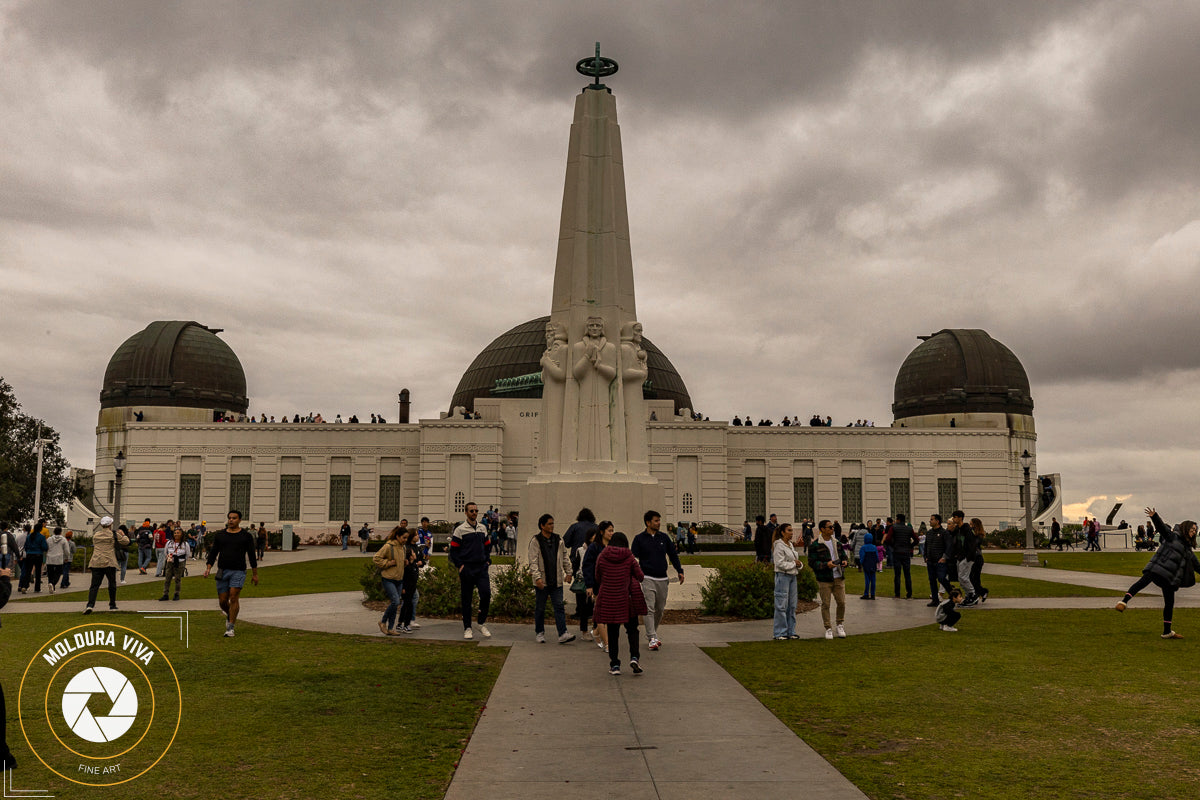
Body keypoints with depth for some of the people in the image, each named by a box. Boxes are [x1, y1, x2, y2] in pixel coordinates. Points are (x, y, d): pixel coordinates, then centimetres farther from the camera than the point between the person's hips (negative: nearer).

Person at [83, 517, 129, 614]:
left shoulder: (95, 535, 10)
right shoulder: (113, 534, -1)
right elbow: (126, 541, 5)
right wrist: (122, 534, 24)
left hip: (96, 562, 3)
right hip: (109, 562, -3)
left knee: (94, 585, -1)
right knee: (112, 584, 13)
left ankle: (90, 605, -19)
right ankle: (112, 605, 20)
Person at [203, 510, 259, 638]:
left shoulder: (246, 536, 3)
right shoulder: (220, 535, 9)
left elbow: (251, 555, 7)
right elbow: (213, 553, 9)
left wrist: (255, 574, 8)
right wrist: (208, 568, -5)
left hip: (238, 572, -3)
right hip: (222, 571, 3)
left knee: (233, 597, -14)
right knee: (222, 601, 4)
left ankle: (230, 628, -8)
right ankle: (230, 616, 35)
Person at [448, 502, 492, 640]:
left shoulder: (483, 528, 13)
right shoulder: (460, 529, -1)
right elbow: (453, 550, -1)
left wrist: (487, 560, 10)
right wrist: (460, 565, -8)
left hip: (482, 568, 3)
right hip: (467, 569, -3)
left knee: (486, 593, -11)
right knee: (466, 599, 2)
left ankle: (482, 624, 6)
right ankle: (467, 628, 11)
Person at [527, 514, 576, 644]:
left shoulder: (558, 540, 9)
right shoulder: (535, 541, -6)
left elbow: (565, 557, 19)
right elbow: (533, 561, -12)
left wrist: (568, 572, 15)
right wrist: (537, 577, -20)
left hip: (556, 581, 3)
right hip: (542, 582, -3)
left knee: (559, 606, -3)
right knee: (540, 608, 8)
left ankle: (563, 634, -7)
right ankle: (539, 633, 21)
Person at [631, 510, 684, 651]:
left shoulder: (664, 537, 10)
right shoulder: (639, 539, 0)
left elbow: (673, 555, 15)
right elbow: (634, 559, 0)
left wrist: (679, 571, 5)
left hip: (662, 579, 4)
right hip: (647, 579, -4)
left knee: (660, 609, 9)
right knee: (649, 609, -11)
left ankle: (652, 633, 25)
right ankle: (652, 638, -12)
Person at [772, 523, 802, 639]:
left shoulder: (790, 544, 15)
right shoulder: (779, 545, -11)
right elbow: (780, 563, -18)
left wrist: (799, 564, 1)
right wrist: (794, 563, -11)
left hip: (792, 576, 9)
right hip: (782, 576, -9)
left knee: (792, 605, 11)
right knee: (781, 606, -5)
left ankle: (791, 631, 19)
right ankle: (780, 633, 1)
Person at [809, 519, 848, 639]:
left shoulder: (837, 543, 12)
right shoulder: (815, 545, -6)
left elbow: (843, 556, 20)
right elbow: (812, 562, -9)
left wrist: (845, 562, -3)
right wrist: (826, 564, -21)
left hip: (839, 578, 4)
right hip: (824, 579, -4)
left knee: (841, 602, 4)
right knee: (825, 604, 1)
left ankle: (840, 625, 24)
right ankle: (828, 629, 13)